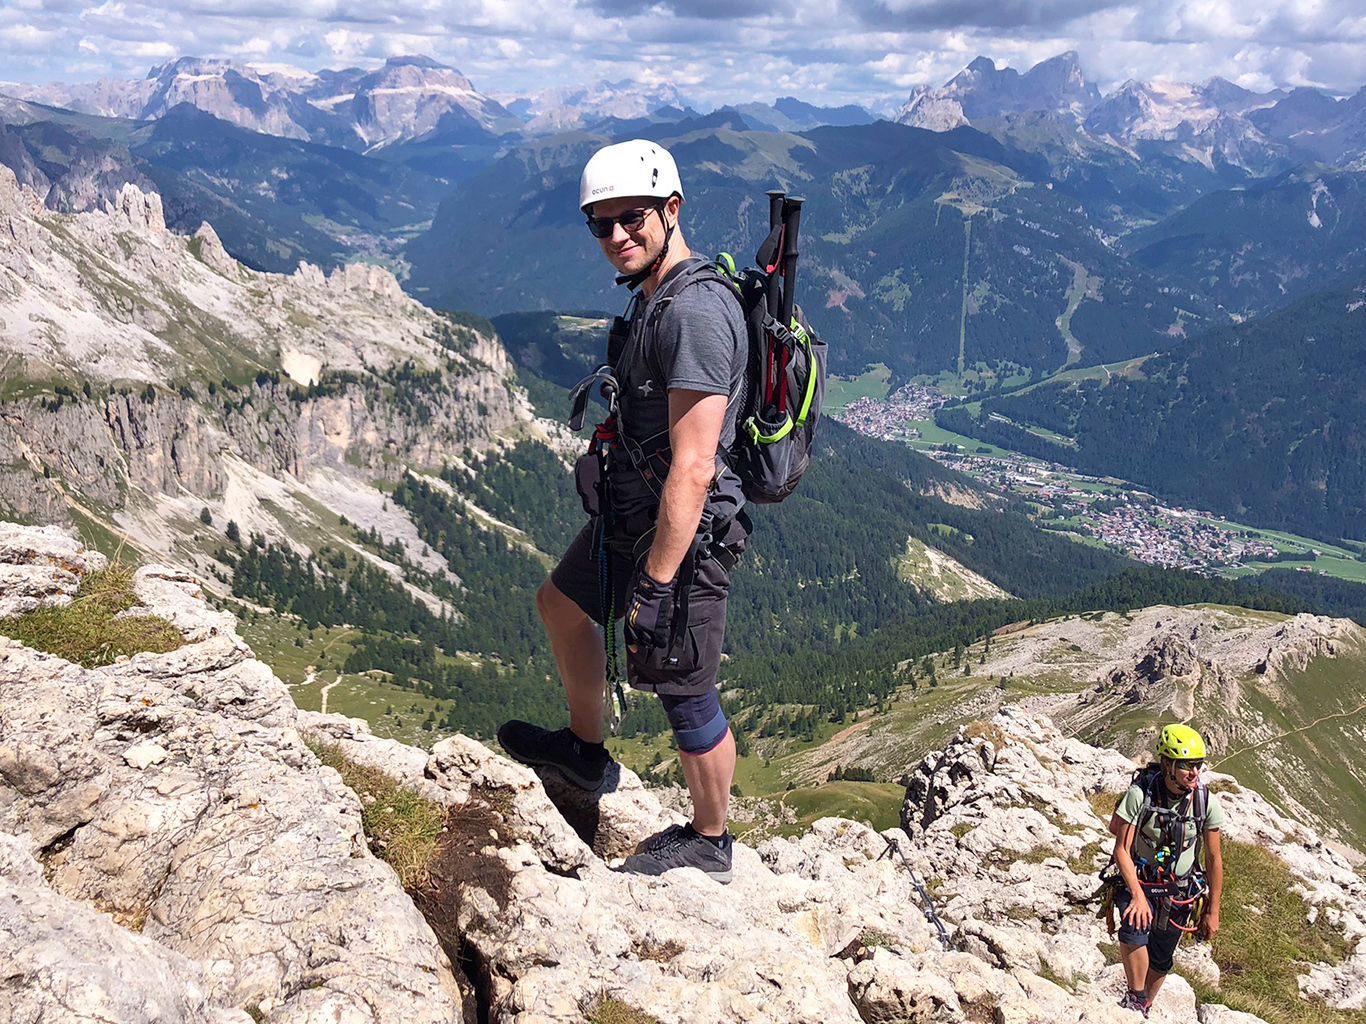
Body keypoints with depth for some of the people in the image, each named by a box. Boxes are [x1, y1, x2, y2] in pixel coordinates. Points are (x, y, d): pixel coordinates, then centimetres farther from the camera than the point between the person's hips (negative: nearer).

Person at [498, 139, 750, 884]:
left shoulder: (695, 313, -26)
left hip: (682, 534, -10)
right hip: (632, 513, 10)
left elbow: (693, 469, -29)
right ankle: (585, 749, 46)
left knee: (684, 693, 5)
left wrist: (656, 586, -27)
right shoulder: (655, 293, 6)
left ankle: (708, 842, 28)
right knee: (560, 604, 27)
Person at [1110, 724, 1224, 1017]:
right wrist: (1138, 895, -29)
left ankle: (1143, 1008, 39)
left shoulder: (1207, 802, -15)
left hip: (1179, 892, 2)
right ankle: (1135, 999, -6)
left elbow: (1214, 860, -3)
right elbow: (1122, 849, -17)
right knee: (1134, 930, -30)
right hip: (1138, 883, -2)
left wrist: (1212, 912, 1)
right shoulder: (1140, 794, -22)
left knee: (1160, 962, 10)